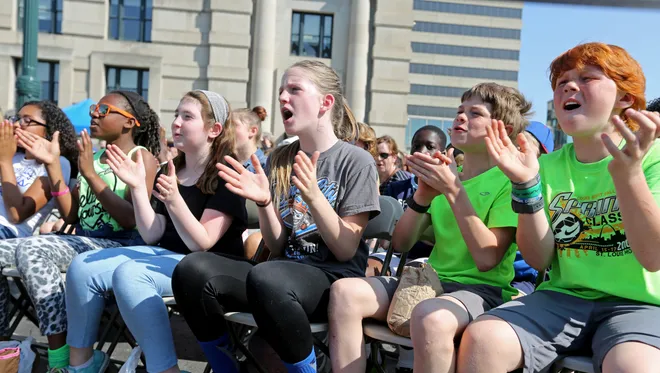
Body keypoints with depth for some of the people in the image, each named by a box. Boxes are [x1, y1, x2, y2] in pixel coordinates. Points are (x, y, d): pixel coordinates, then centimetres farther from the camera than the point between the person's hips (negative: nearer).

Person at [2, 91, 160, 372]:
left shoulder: (141, 157, -2)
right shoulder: (92, 157, 18)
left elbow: (131, 219, -15)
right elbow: (71, 216, 11)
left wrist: (90, 174, -16)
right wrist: (52, 164, 3)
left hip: (121, 246, -7)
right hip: (82, 243, 7)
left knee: (32, 250, -29)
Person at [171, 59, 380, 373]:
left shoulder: (356, 161, -4)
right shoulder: (279, 160, 11)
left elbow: (346, 251, -8)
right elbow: (277, 246, 7)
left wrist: (313, 196, -21)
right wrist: (264, 202, -12)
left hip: (334, 278, -5)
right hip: (284, 270, 5)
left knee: (265, 277, -37)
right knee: (192, 270, -21)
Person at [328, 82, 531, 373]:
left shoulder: (508, 180, -3)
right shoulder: (444, 174, 16)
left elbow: (487, 259, -16)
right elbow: (401, 244, 8)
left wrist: (453, 190, -19)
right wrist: (423, 195, -9)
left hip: (484, 289, -6)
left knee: (430, 316, -39)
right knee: (345, 291, -18)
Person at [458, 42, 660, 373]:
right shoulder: (548, 166, 8)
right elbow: (539, 259, 0)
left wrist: (628, 173, -30)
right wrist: (527, 185, -14)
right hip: (563, 298, 3)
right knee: (481, 339, -23)